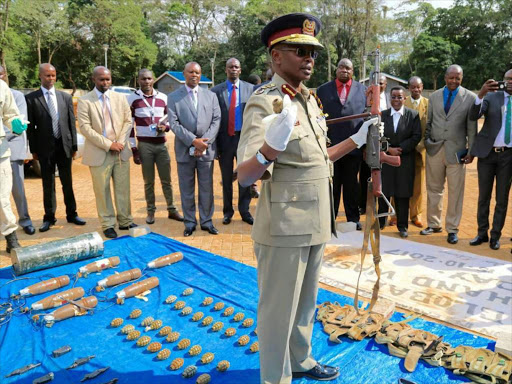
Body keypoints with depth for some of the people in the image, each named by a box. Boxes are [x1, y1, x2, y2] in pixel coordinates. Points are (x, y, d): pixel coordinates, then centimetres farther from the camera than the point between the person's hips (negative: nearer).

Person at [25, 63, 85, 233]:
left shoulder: (65, 97, 5)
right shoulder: (31, 98, -2)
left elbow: (72, 123, 6)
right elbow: (30, 126, -2)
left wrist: (74, 146, 2)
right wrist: (33, 149, -4)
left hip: (64, 146, 2)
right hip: (45, 147, -2)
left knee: (67, 182, 11)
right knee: (48, 184, 7)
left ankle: (71, 214, 23)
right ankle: (49, 217, 19)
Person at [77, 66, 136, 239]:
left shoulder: (120, 97, 10)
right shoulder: (84, 101, -2)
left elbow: (128, 121, 6)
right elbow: (85, 127, -9)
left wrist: (120, 142, -8)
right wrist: (108, 144, -14)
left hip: (121, 151, 3)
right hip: (99, 153, -3)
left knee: (123, 189, 8)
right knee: (102, 191, 2)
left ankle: (125, 221, 19)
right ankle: (107, 225, 13)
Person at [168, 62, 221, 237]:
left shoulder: (211, 96, 10)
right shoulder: (173, 97, 4)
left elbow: (216, 121, 2)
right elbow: (174, 123, -5)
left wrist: (204, 142, -11)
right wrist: (193, 141, -15)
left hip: (207, 149, 1)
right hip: (185, 150, -1)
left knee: (207, 188, 7)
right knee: (186, 189, 6)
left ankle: (206, 221, 19)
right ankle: (190, 222, 18)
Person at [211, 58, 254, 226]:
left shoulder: (250, 89, 3)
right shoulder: (216, 91, 1)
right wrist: (214, 143, -3)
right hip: (225, 139, 0)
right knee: (226, 179, 10)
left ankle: (245, 211, 18)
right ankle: (227, 211, 24)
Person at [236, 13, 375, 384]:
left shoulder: (310, 99, 9)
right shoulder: (264, 103, -16)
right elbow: (244, 176, -24)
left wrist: (358, 140, 17)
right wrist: (270, 148, -43)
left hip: (315, 222, 8)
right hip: (285, 227, -8)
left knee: (306, 301, 23)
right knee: (279, 308, 8)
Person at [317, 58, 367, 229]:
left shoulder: (362, 90, 9)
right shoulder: (323, 90, 7)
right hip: (330, 145, -1)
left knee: (351, 184, 10)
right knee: (332, 184, 7)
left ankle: (353, 218, 22)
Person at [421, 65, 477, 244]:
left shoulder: (470, 98, 1)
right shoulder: (434, 96, 10)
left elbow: (472, 127, 0)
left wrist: (471, 151, -2)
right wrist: (426, 143, 6)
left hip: (456, 151, -2)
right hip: (434, 149, 3)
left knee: (455, 192, 2)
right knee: (434, 189, 9)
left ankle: (452, 229, 13)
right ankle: (433, 224, 23)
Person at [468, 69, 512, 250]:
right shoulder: (491, 96, 2)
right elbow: (473, 116, -14)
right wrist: (481, 94, -27)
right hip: (487, 152, 0)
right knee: (483, 196, 8)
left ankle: (496, 235, 17)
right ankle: (482, 233, 19)